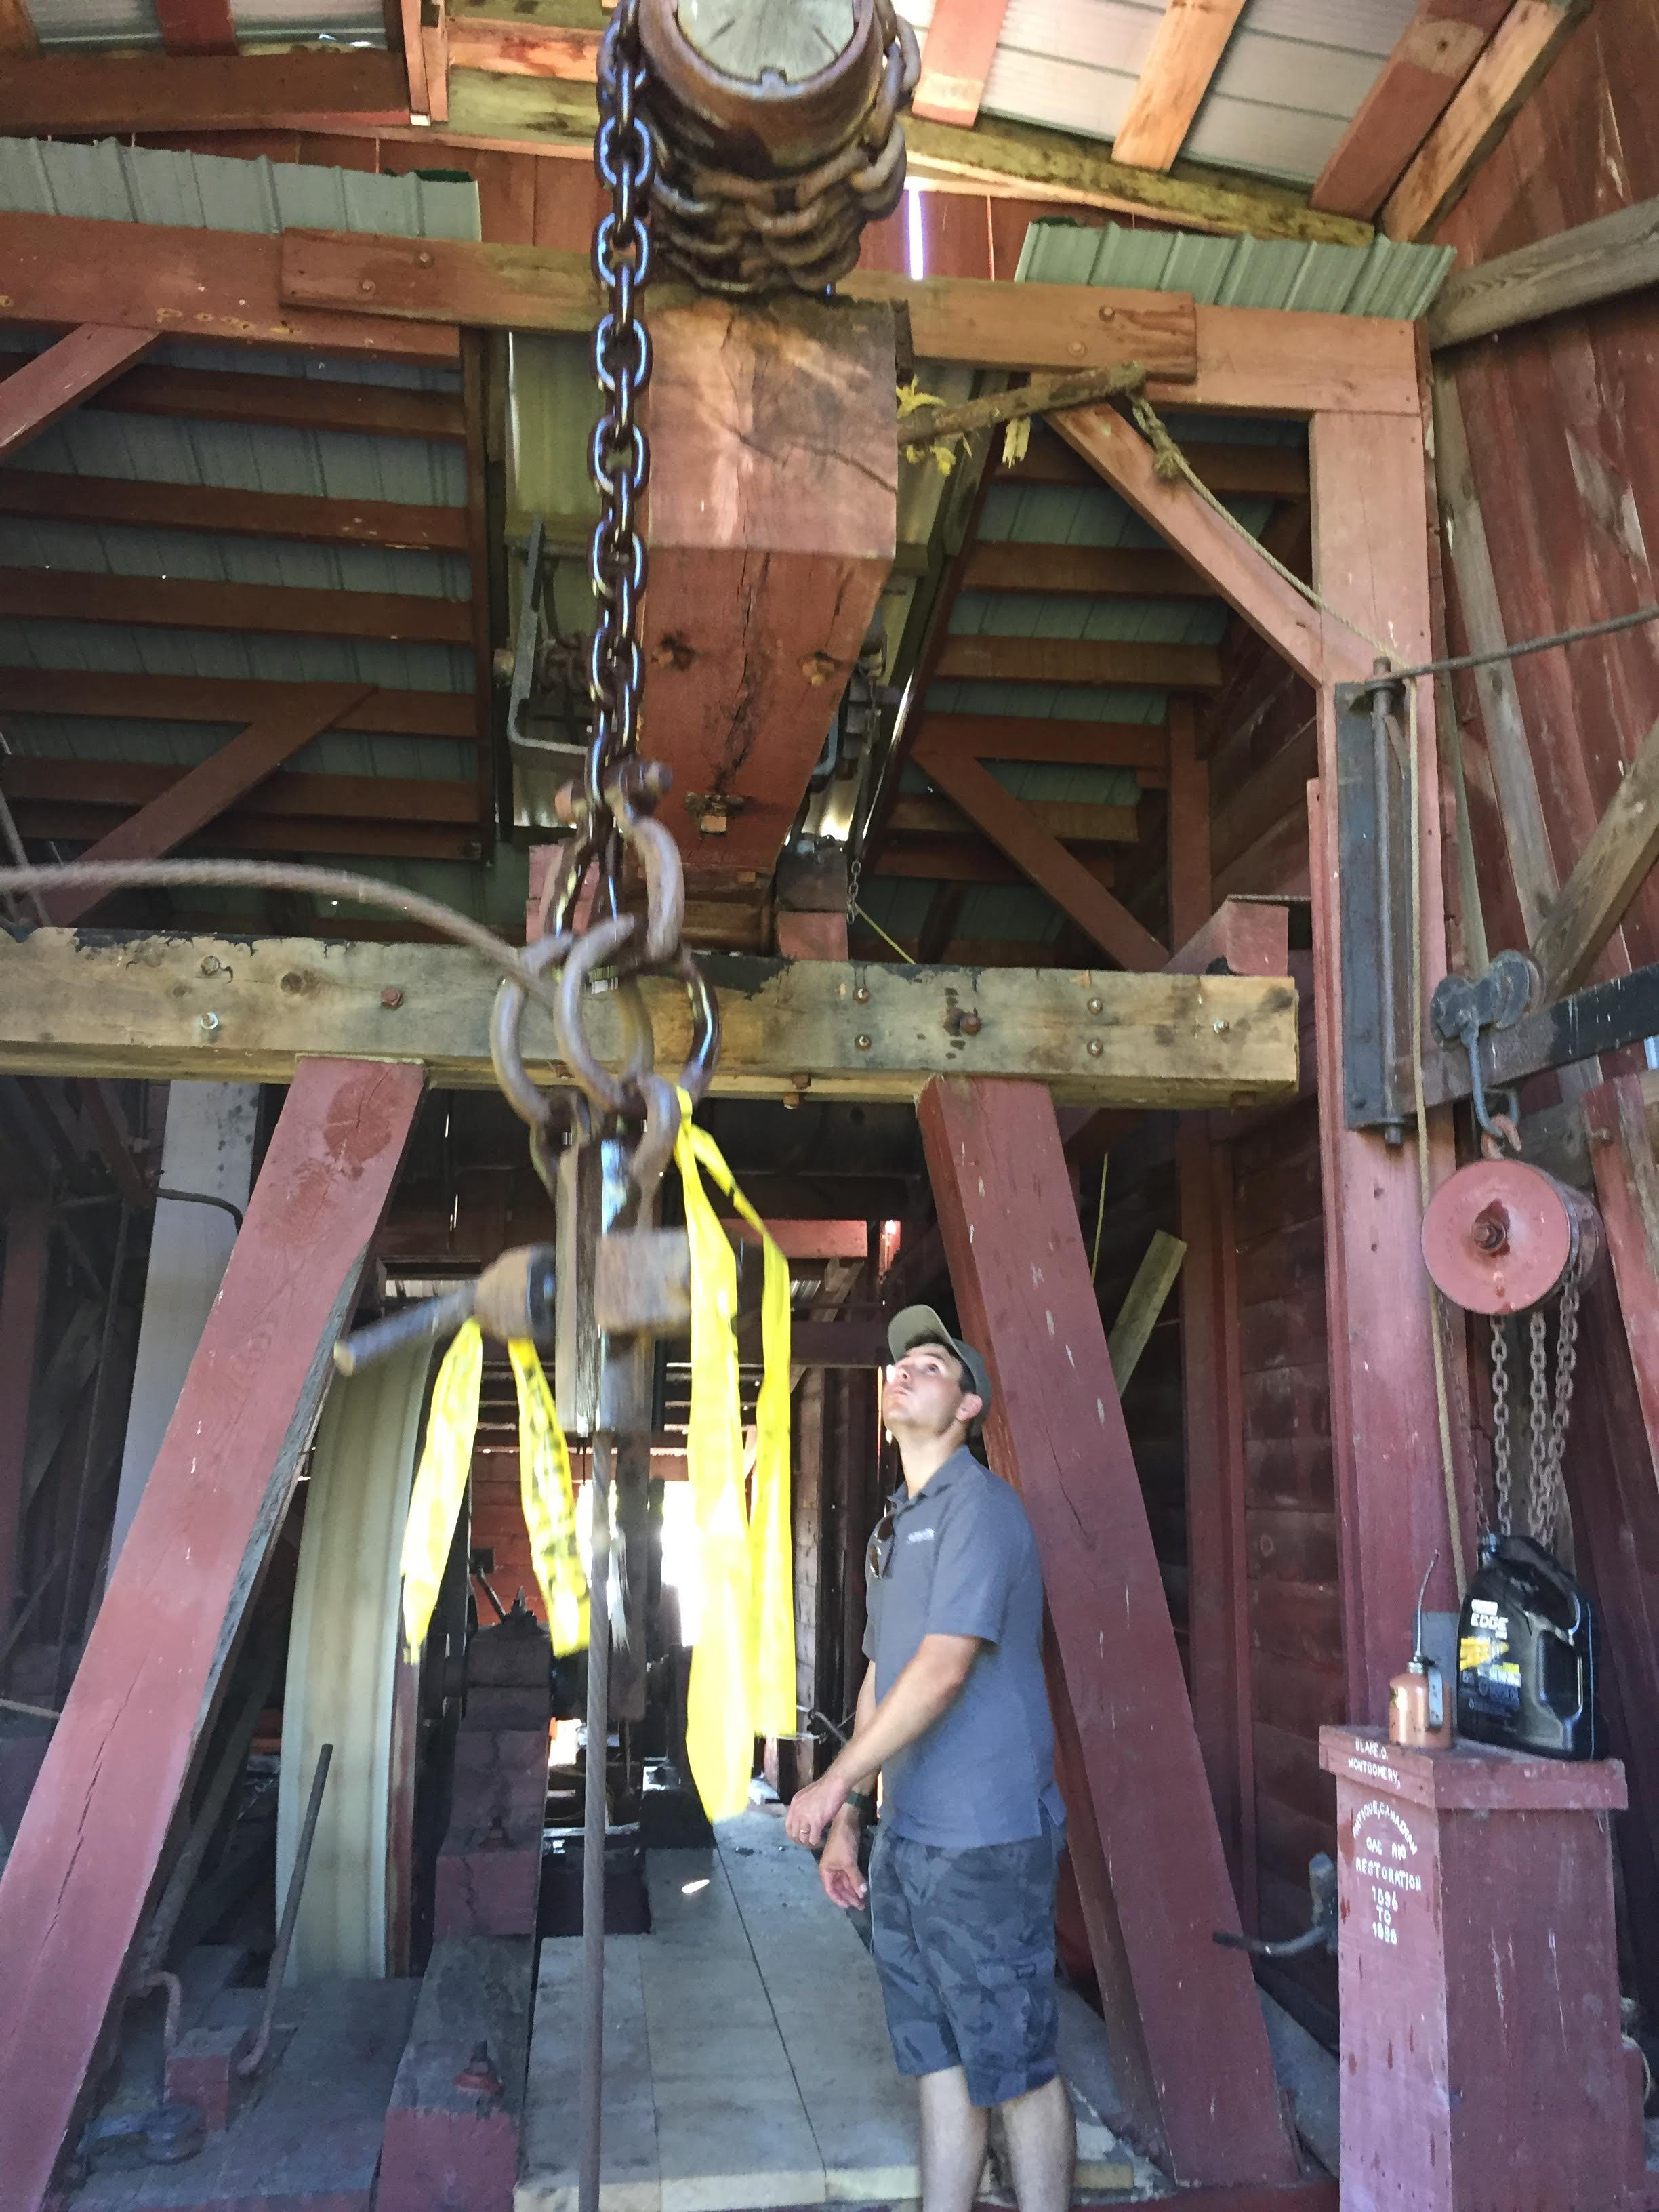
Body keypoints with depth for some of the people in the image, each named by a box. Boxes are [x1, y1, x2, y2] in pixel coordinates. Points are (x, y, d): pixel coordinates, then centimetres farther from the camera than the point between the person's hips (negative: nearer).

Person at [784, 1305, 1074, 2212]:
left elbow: (944, 1671, -22)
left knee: (1015, 2066, 5)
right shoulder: (893, 1528, 15)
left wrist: (838, 1779, -17)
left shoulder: (978, 1507, -13)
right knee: (937, 2060, 17)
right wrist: (848, 1818, 16)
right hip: (906, 1839, 9)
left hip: (985, 1841, -8)